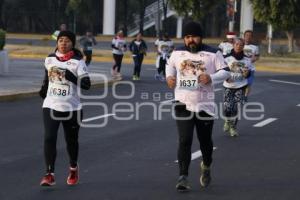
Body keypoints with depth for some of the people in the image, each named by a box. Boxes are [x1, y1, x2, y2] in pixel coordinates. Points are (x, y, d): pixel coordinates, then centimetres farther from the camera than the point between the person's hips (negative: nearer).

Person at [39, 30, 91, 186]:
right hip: (51, 106, 2)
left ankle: (73, 168, 38)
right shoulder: (49, 59, 4)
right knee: (49, 138, -14)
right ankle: (49, 174, -13)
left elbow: (86, 85, -15)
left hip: (71, 108, -2)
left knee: (71, 140, 12)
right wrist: (43, 89, 25)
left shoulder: (77, 62, -9)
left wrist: (70, 76, -25)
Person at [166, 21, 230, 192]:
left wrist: (211, 78, -20)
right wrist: (170, 77, 1)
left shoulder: (213, 54, -5)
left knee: (205, 141, 11)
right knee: (184, 141, -10)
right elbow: (170, 66, 22)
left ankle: (206, 167, 40)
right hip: (183, 104, 1)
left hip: (205, 105, 0)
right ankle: (183, 177, -6)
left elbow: (225, 72, -1)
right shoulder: (177, 53, 3)